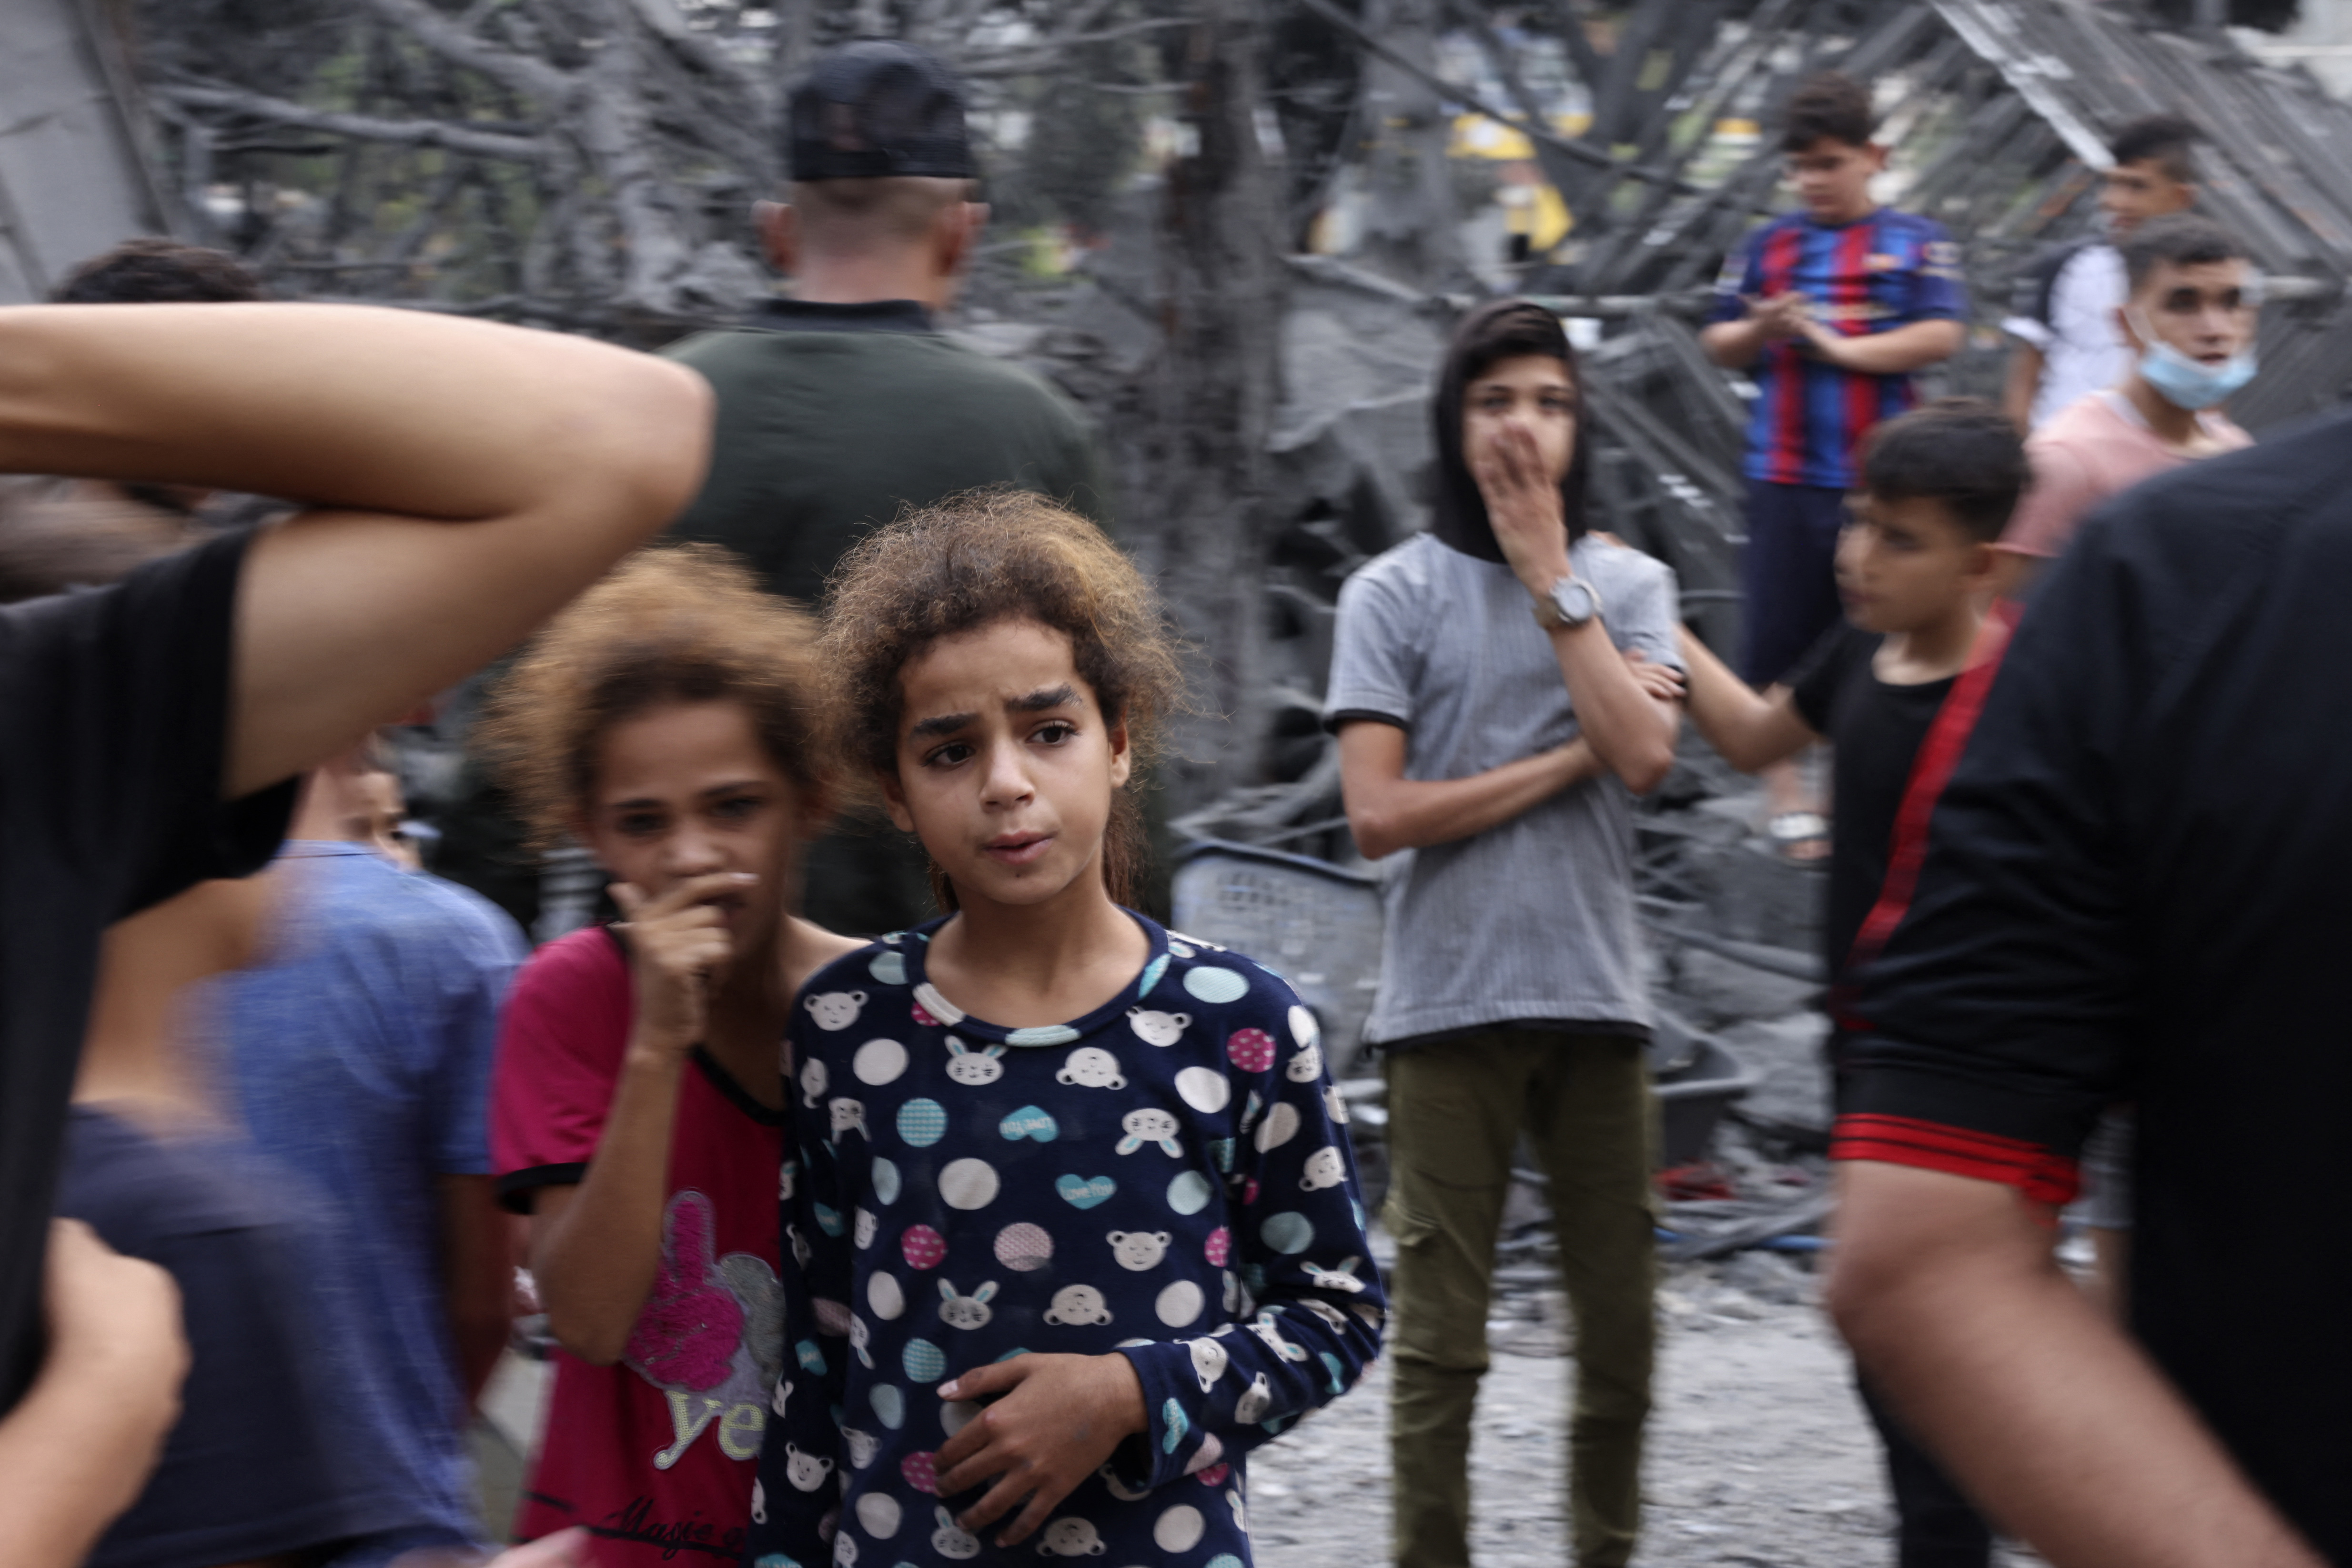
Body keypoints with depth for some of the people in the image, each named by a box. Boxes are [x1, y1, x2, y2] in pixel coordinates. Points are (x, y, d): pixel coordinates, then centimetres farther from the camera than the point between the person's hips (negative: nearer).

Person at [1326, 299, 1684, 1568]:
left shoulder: (1628, 585, 9)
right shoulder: (1394, 594, 0)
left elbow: (1644, 757, -9)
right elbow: (1379, 813, -8)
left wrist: (1551, 572, -7)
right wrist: (1569, 758, -6)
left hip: (1595, 997, 3)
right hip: (1447, 1003, -3)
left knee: (1619, 1329, 8)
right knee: (1438, 1343, 1)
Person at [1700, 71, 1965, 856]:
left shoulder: (1917, 244, 2)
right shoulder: (1769, 246, 9)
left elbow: (1942, 337, -10)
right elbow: (1717, 343, 11)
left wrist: (1836, 346, -13)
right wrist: (1760, 331, -11)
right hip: (1784, 475, 2)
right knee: (1778, 630, 2)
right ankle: (1784, 785, 13)